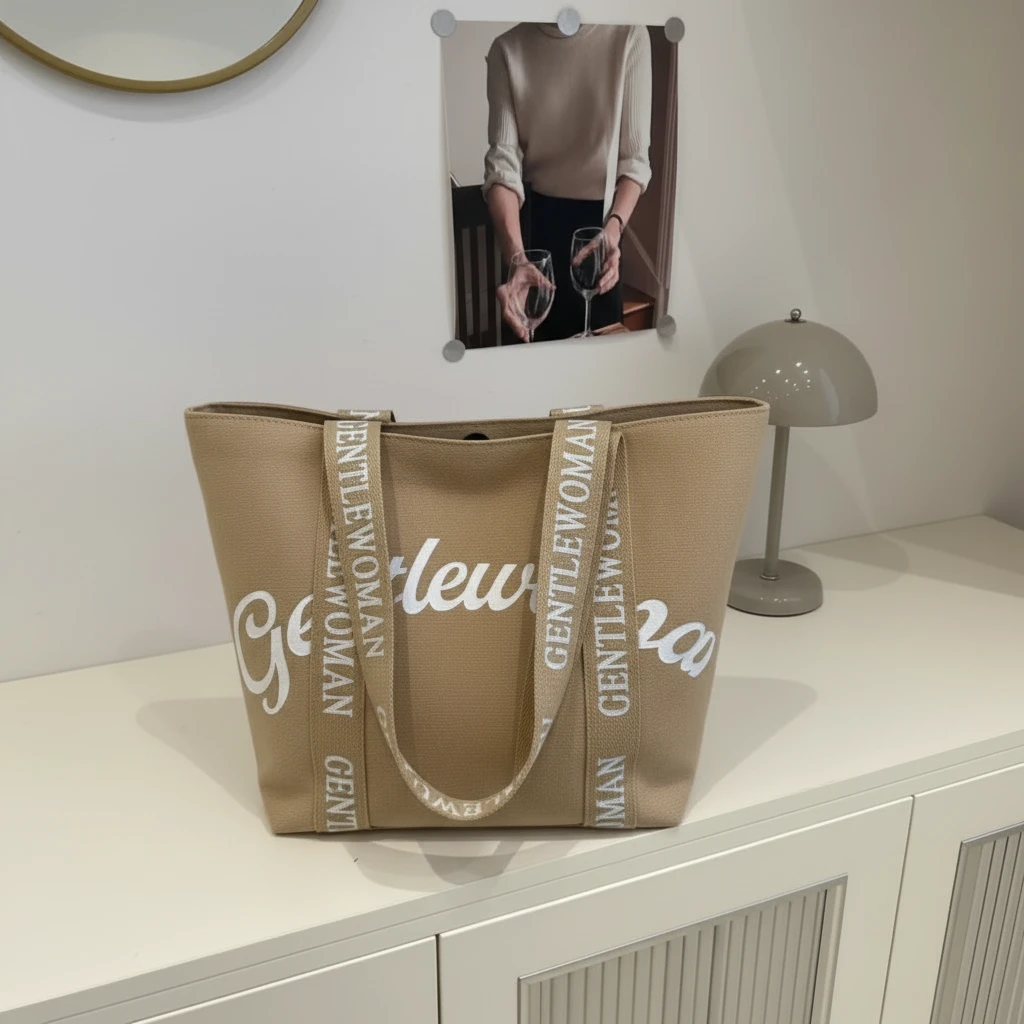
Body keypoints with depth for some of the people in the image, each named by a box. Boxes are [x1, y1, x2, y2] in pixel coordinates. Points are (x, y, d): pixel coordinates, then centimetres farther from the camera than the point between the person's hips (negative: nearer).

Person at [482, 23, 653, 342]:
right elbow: (503, 159, -17)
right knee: (526, 340, 10)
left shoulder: (628, 36, -11)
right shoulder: (508, 49, -9)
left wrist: (613, 227, -32)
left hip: (601, 215, -1)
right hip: (532, 215, 1)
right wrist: (516, 258, -33)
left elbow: (635, 157, -12)